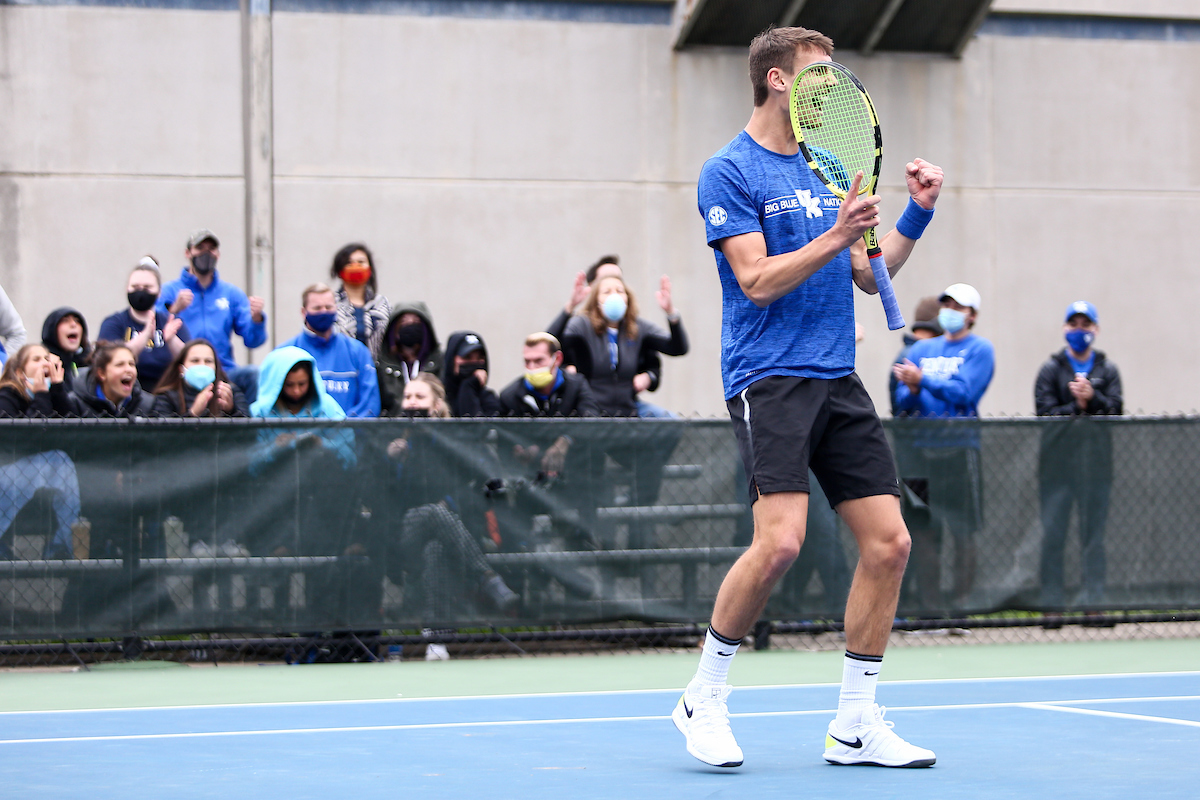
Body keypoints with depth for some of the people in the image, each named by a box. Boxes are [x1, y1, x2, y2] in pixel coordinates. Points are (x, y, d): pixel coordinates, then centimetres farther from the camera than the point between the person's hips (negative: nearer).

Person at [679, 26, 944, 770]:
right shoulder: (730, 172, -4)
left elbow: (868, 275, 20)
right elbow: (758, 281, -13)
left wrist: (916, 215, 7)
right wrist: (834, 237, -21)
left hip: (838, 381, 7)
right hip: (770, 379, -7)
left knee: (889, 541, -1)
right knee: (780, 540, -21)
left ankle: (856, 723, 7)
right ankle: (705, 697, -2)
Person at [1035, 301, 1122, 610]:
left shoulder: (1107, 370, 13)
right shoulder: (1051, 369, 8)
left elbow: (1115, 409, -1)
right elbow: (1045, 412, -4)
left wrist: (1092, 398, -16)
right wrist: (1078, 406, -10)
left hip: (1096, 464, 1)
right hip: (1057, 462, -1)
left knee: (1094, 533, 2)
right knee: (1052, 533, -4)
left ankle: (1093, 599, 6)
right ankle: (1052, 604, 0)